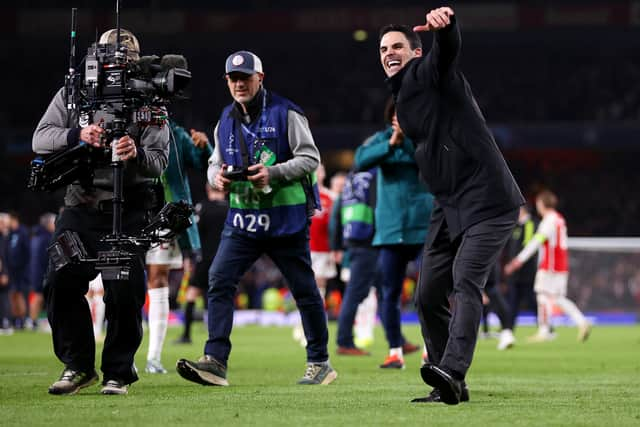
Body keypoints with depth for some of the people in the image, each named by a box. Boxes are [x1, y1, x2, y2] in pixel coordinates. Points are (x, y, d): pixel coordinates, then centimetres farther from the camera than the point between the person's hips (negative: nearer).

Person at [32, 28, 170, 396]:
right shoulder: (73, 94, 8)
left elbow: (159, 161, -5)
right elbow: (41, 139, -1)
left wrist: (137, 154, -28)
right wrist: (77, 135, -20)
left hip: (129, 213, -2)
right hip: (81, 209, 2)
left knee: (125, 292, -5)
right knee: (61, 283, -5)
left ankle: (119, 372, 8)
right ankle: (79, 366, 10)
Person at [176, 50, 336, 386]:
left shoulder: (285, 113, -6)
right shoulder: (226, 122, 11)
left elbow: (310, 158, -8)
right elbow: (215, 163, 20)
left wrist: (273, 173, -21)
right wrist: (217, 176, -5)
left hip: (286, 220, -4)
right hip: (242, 220, 5)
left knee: (304, 289, 5)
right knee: (219, 281, -11)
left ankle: (319, 363, 18)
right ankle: (215, 362, -13)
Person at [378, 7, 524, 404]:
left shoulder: (432, 72, -5)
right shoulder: (403, 103, 19)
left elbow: (449, 47, -29)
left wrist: (444, 24, -49)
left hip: (488, 201, -9)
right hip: (449, 207, 9)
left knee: (465, 282, -23)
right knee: (428, 297, 6)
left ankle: (450, 371, -38)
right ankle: (450, 386, 14)